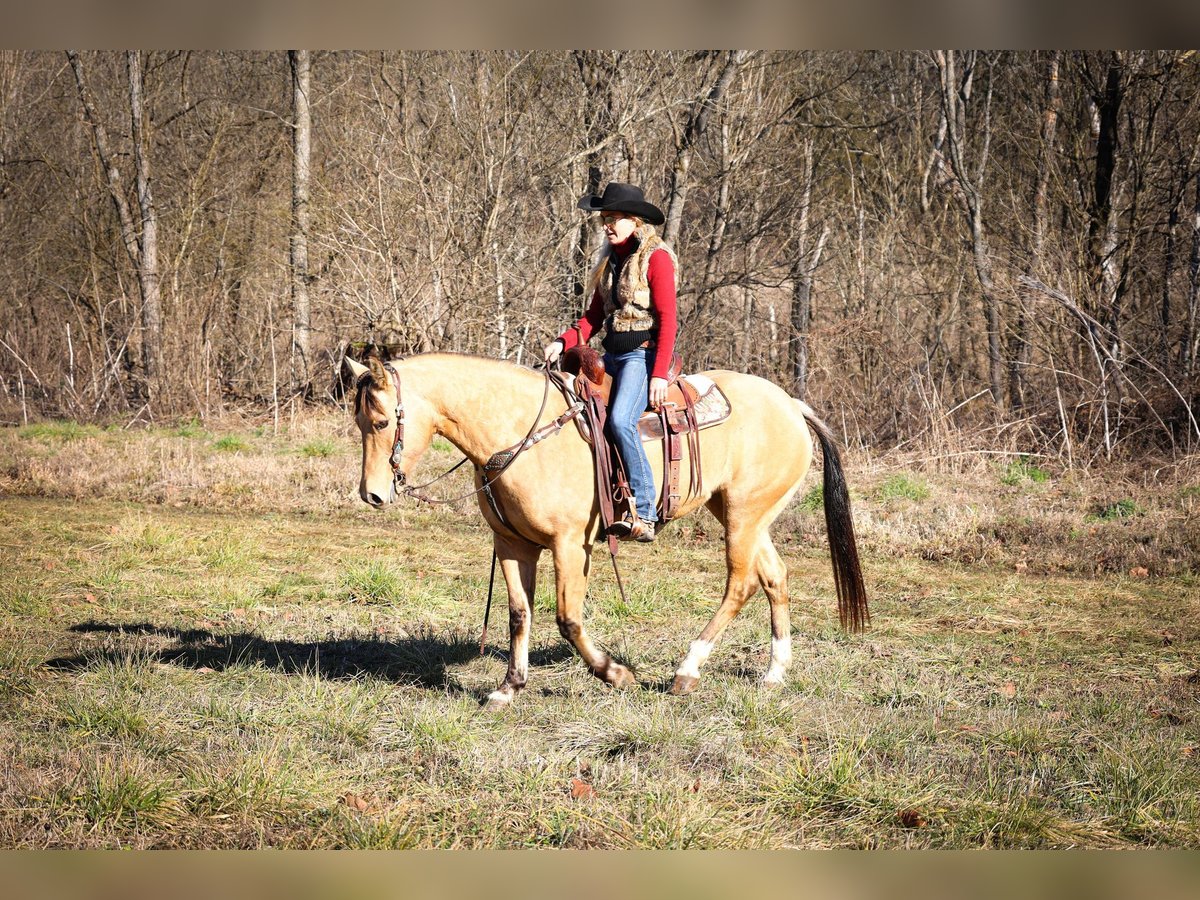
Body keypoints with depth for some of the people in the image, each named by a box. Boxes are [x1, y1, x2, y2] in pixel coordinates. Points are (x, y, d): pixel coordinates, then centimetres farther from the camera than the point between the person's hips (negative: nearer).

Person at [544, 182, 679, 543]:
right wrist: (563, 342, -1)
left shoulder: (656, 258, -7)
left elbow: (667, 320, -13)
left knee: (620, 420, -29)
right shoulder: (610, 259, 16)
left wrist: (659, 375, -21)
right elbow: (595, 316, 17)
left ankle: (644, 514, -29)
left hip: (644, 353, -9)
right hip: (612, 355, 9)